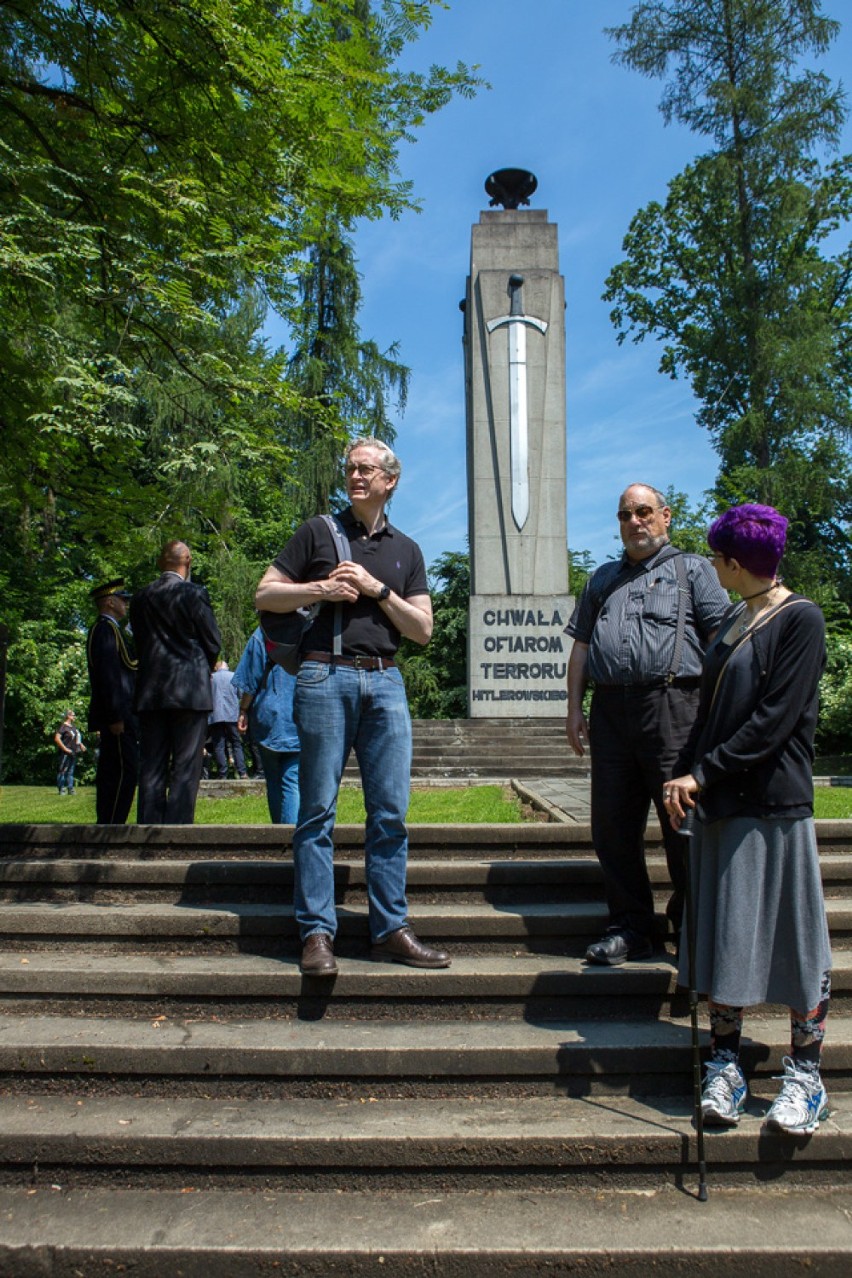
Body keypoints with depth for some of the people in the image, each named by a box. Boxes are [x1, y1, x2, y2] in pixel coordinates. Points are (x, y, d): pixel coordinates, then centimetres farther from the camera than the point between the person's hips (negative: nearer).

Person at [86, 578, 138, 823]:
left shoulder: (105, 629, 22)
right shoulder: (106, 629, -11)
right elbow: (108, 675, -19)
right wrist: (115, 717, -21)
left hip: (116, 716, 11)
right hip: (118, 715, -11)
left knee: (111, 773, 12)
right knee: (125, 770, -12)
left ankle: (107, 825, 16)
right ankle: (112, 825, -12)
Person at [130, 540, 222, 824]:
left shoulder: (141, 598, 8)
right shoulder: (193, 594, -6)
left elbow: (139, 642, 11)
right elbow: (213, 642, -2)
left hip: (150, 692, 5)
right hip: (189, 690, -4)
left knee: (151, 768, 8)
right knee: (185, 768, -2)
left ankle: (149, 827, 8)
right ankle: (177, 825, -5)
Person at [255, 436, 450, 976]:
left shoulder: (406, 550, 17)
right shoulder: (318, 532, 10)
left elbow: (423, 629, 10)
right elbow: (266, 595, 7)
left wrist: (376, 588, -3)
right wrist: (322, 589, -7)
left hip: (385, 682, 3)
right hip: (326, 676, -2)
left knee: (391, 810, 1)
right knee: (318, 809, -2)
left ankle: (391, 930, 10)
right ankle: (317, 932, 4)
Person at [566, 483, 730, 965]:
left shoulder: (693, 569, 11)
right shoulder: (602, 579, 24)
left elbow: (720, 638, 1)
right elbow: (581, 646, 22)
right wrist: (575, 708, 13)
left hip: (673, 705, -4)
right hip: (610, 709, 5)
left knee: (684, 824, -1)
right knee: (613, 826, 6)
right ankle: (630, 928, 19)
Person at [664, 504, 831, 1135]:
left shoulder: (800, 619, -9)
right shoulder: (734, 620, 14)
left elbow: (774, 721, -16)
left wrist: (703, 774, -15)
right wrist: (691, 781, 4)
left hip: (775, 803, -7)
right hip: (721, 803, 7)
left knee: (792, 935, 3)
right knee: (724, 935, 9)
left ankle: (806, 1076, 15)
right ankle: (725, 1066, 19)